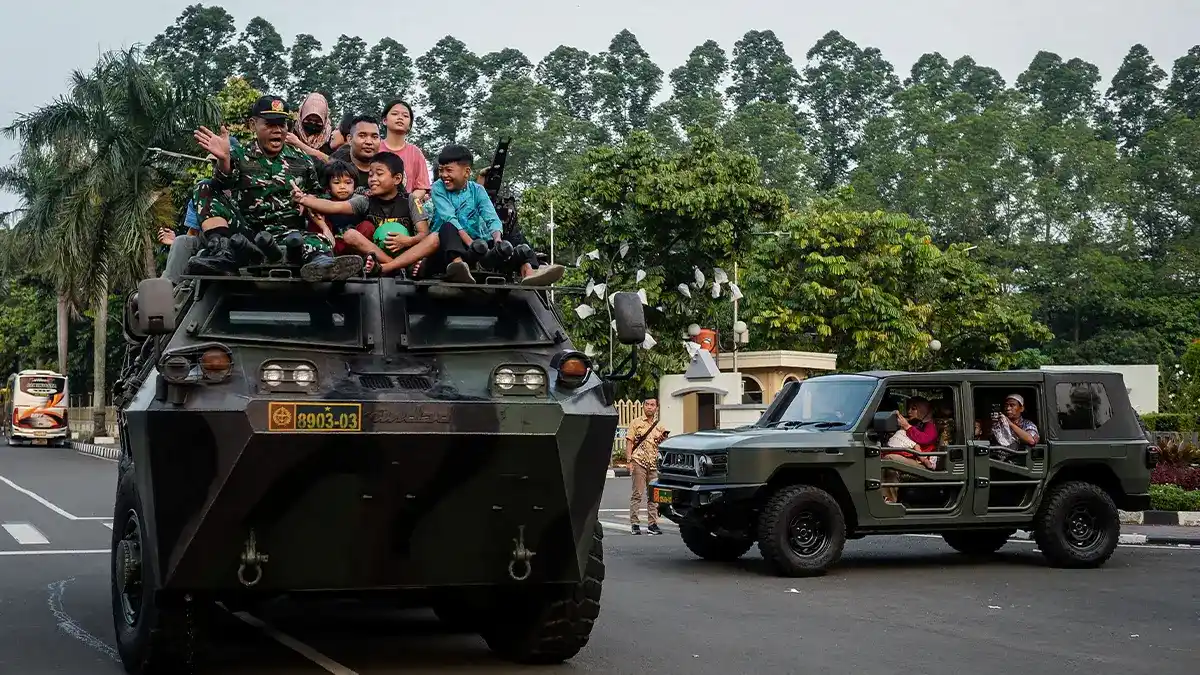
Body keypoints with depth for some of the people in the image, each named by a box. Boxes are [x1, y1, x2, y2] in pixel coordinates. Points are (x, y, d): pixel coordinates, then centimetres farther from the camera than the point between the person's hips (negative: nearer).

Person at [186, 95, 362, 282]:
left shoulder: (302, 161, 15)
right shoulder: (239, 156, 9)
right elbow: (224, 190, -11)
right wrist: (223, 159, -33)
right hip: (244, 232, 0)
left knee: (319, 243, -34)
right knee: (206, 189, -16)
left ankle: (321, 262, -73)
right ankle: (221, 249, -38)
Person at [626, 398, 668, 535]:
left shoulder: (660, 427, 15)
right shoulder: (636, 423, 5)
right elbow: (629, 442, 0)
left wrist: (663, 440, -2)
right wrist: (629, 461, -10)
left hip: (654, 464, 4)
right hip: (639, 462, -4)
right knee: (637, 494, -5)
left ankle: (653, 524, 10)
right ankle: (634, 524, -2)